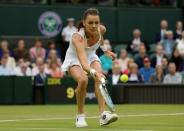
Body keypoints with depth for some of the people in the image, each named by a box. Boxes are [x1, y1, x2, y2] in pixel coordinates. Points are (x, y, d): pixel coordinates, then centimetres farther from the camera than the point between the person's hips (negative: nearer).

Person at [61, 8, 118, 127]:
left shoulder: (101, 29, -21)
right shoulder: (78, 38, -40)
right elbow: (83, 62, -53)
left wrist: (105, 50, 14)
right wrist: (94, 72, -71)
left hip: (91, 56, 4)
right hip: (74, 60, -4)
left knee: (99, 78, -27)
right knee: (83, 80, -33)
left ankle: (103, 115, -34)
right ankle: (80, 116, -13)